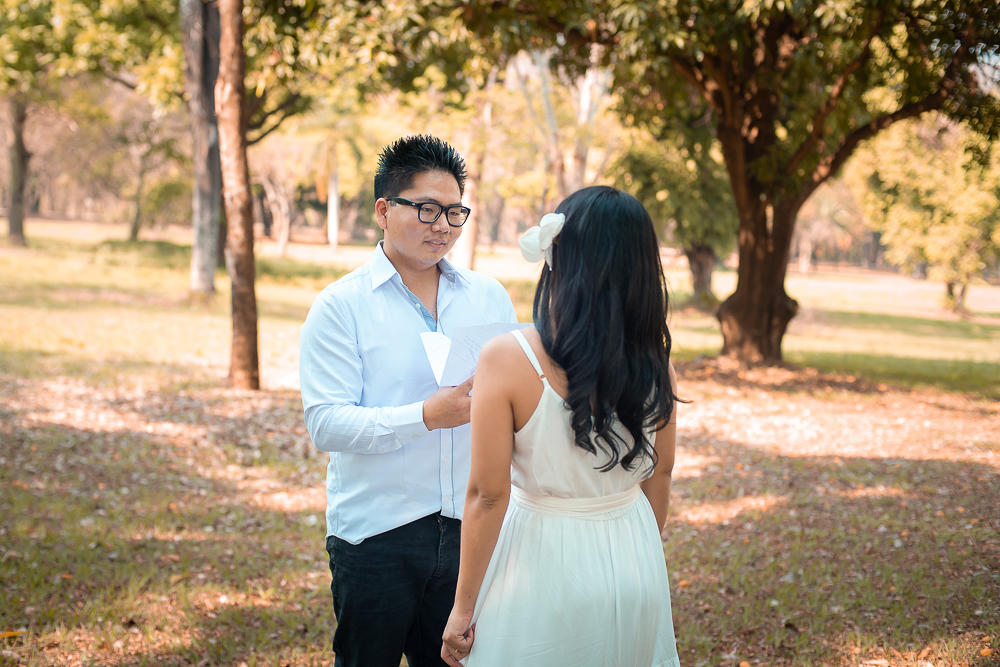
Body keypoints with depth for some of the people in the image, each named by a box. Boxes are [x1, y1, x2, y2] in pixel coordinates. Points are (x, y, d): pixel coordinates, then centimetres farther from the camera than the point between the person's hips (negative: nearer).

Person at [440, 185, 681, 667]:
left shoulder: (506, 359, -20)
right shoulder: (655, 362, -8)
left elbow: (488, 495, -17)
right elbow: (659, 475, 5)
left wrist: (463, 609, -7)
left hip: (543, 564, -4)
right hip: (634, 559, 4)